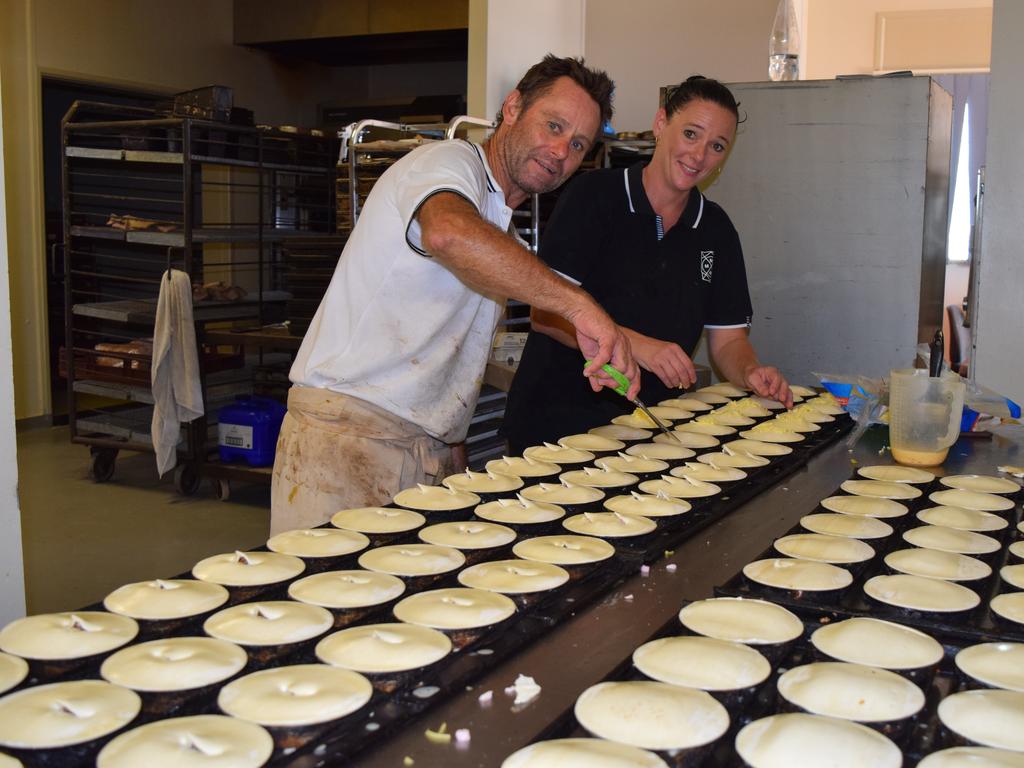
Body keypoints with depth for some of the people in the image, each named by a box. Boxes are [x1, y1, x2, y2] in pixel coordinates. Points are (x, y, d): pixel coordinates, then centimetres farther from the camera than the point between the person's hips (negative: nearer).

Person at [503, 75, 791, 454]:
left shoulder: (717, 231, 11)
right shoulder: (593, 196, -5)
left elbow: (727, 337, 13)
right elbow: (544, 311, -13)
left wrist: (750, 373, -9)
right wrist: (635, 344, -23)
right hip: (559, 419, -5)